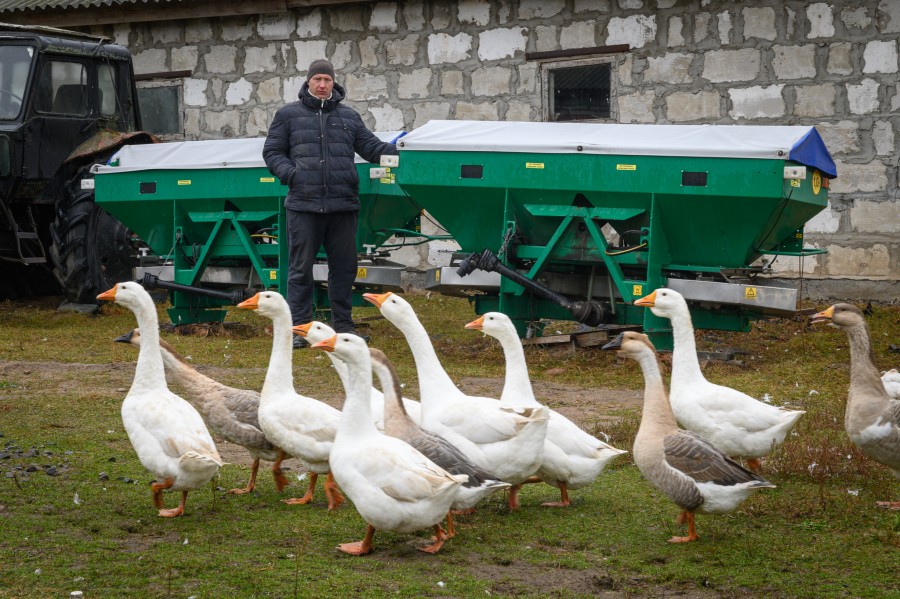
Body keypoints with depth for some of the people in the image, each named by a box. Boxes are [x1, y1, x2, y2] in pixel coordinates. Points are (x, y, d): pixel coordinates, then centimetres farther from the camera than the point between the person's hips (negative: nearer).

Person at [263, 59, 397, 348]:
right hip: (303, 205, -2)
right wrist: (290, 174, -10)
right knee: (301, 267, 1)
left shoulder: (349, 117, 14)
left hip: (343, 205, 3)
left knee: (344, 266, 8)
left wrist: (397, 151, -9)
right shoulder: (289, 114, 7)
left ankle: (342, 323, 19)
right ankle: (299, 327, 8)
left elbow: (371, 146, 9)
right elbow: (272, 152, 8)